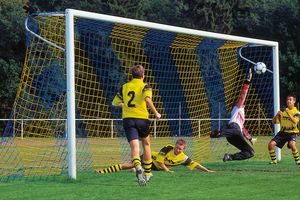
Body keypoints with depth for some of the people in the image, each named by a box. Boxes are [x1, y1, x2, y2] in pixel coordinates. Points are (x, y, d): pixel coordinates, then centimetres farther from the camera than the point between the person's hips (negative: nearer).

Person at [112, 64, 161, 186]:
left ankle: (138, 168, -40)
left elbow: (115, 103, 18)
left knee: (134, 147, -11)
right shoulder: (145, 86, 0)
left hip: (127, 119, 1)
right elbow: (147, 99, -20)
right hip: (142, 118, -1)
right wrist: (156, 113, -11)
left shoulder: (124, 87, 12)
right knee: (146, 144, 22)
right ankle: (147, 173, 29)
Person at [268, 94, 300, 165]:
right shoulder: (282, 111, 7)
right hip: (283, 132, 5)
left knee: (292, 144, -35)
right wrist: (277, 115, -14)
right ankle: (274, 160, 7)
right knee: (271, 144, -12)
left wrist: (288, 113, -34)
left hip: (292, 132, -5)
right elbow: (274, 121, 6)